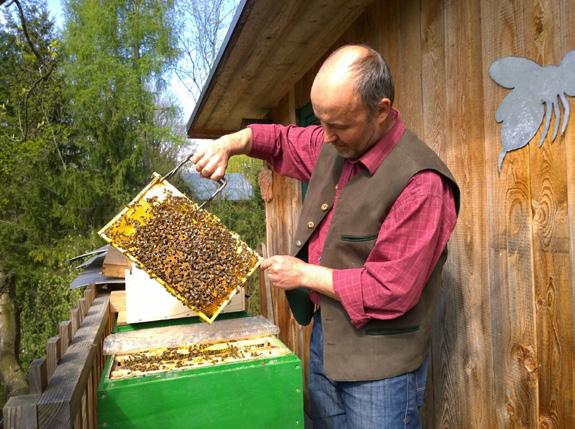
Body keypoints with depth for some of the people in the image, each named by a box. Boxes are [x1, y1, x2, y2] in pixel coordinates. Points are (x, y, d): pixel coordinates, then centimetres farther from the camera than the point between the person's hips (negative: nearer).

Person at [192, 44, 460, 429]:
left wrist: (304, 274, -16)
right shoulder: (333, 146, -2)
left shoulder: (420, 184, -26)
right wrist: (231, 143, -4)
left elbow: (391, 292, -26)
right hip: (325, 340, 8)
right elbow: (281, 140, 16)